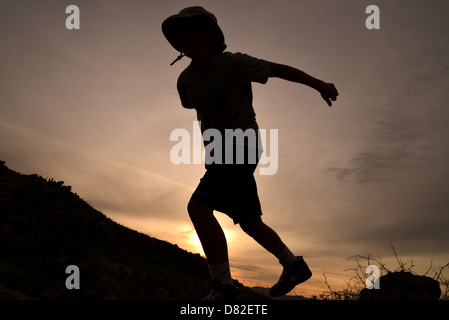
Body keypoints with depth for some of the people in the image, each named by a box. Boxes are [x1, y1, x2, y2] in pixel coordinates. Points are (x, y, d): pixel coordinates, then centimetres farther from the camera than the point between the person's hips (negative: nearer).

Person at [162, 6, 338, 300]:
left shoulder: (236, 64, -14)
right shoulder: (186, 80, 5)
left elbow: (280, 69, -2)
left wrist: (320, 85, 7)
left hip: (242, 148, -8)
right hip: (219, 154, 8)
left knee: (198, 208, -21)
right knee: (249, 223, 12)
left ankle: (223, 287, -15)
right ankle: (294, 267, 29)